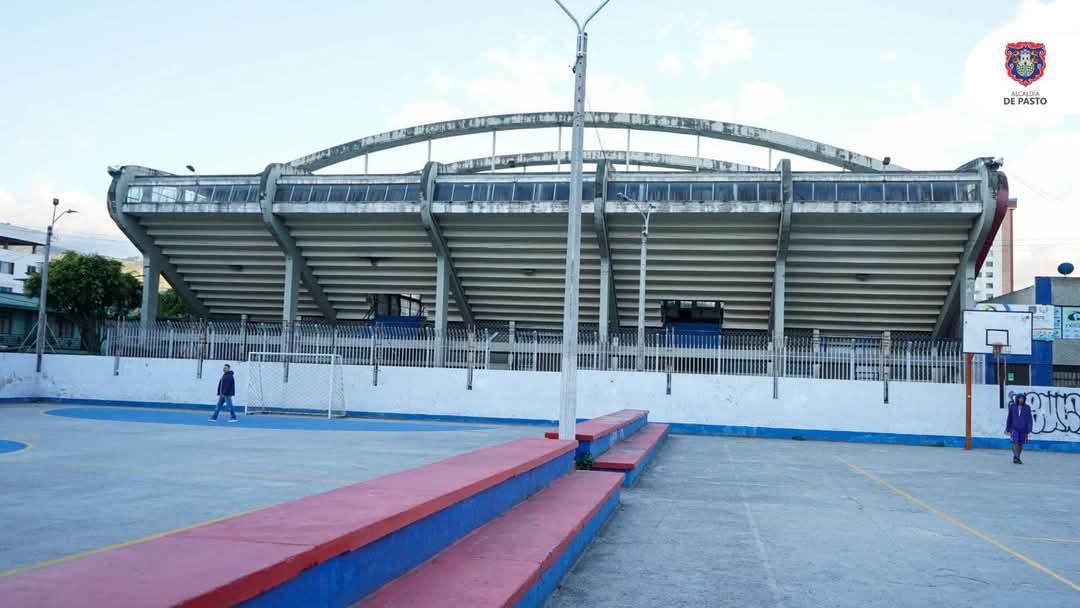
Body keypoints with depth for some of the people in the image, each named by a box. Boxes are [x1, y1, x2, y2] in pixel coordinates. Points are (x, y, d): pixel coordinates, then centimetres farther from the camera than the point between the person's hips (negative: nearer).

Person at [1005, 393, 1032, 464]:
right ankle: (1015, 457, -14)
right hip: (1014, 428, -1)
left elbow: (1029, 419, -5)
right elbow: (1009, 418, 4)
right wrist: (1008, 429, 7)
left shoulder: (1027, 408, -4)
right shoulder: (1012, 407, -3)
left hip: (1023, 429, 1)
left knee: (1020, 444, 8)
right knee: (1015, 442, -15)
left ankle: (1017, 458, 22)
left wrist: (1028, 430, -13)